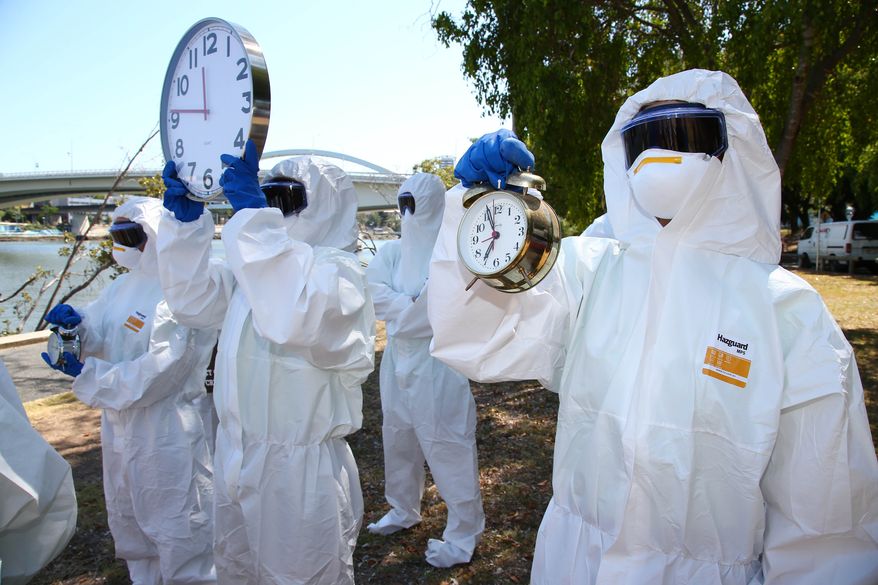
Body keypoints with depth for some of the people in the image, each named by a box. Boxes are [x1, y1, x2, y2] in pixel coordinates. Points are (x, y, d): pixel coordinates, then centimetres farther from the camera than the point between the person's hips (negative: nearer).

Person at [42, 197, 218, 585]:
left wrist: (86, 374, -20)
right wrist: (75, 323, -11)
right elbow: (99, 338, 11)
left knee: (178, 530, 5)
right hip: (122, 425, 10)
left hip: (168, 433, -9)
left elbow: (157, 372, -26)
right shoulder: (126, 285, 7)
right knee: (129, 523, 26)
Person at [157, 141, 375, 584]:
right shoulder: (258, 263, 11)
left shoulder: (338, 268, -16)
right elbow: (194, 299, 8)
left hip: (302, 465, -8)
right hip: (237, 456, 8)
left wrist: (251, 210, -36)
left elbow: (297, 315, -36)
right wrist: (185, 219, -4)